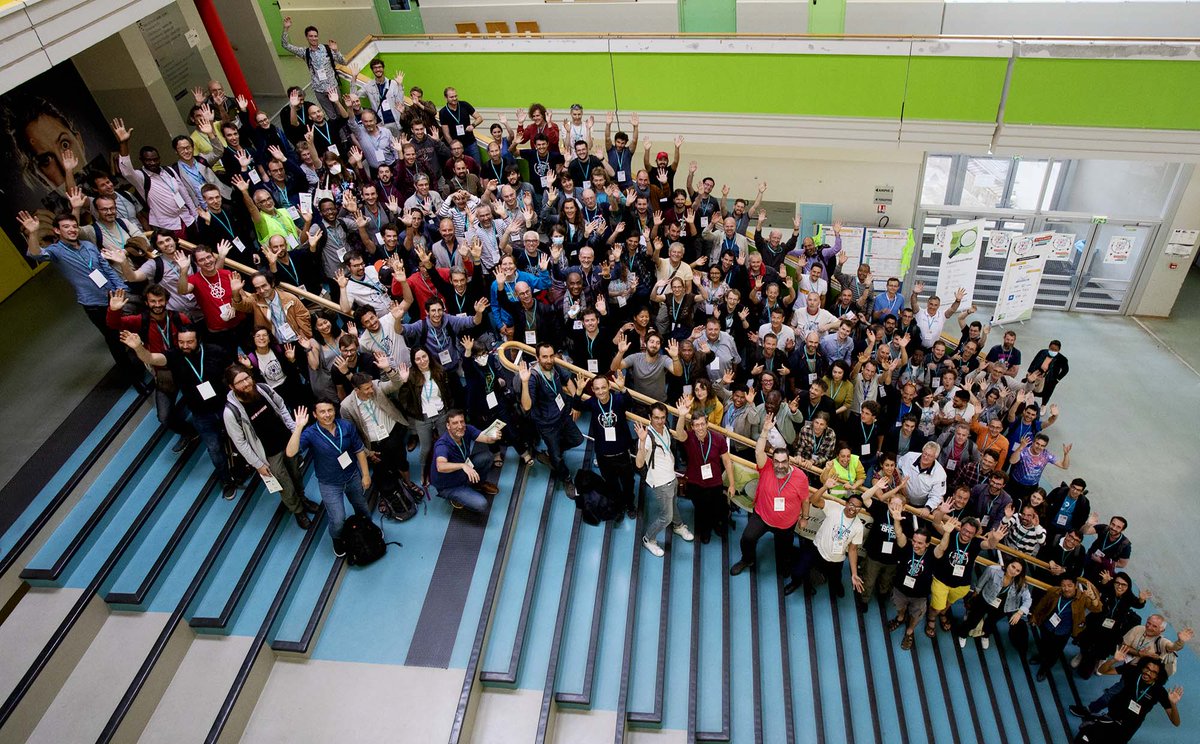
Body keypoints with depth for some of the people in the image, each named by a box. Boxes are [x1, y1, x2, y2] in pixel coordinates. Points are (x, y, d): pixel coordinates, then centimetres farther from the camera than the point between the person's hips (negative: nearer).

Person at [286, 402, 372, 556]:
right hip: (330, 485, -3)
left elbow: (359, 450, -6)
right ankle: (337, 540, 30)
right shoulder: (310, 434, -23)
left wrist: (365, 474, -4)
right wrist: (299, 427, -42)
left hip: (353, 477, 3)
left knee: (362, 508, 23)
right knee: (338, 521, -7)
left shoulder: (346, 426, -16)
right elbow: (290, 453, -38)